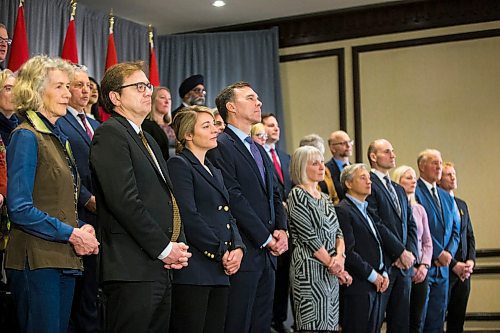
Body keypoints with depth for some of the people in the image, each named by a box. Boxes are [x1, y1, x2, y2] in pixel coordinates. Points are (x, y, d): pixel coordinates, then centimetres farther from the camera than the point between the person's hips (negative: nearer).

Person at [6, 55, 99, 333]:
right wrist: (72, 234, -14)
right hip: (36, 260, -8)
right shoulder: (26, 137, -10)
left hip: (64, 258, 8)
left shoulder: (58, 138, 16)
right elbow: (20, 209, -17)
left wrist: (82, 229, 3)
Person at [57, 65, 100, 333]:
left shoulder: (95, 125, 19)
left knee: (90, 283, 12)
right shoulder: (58, 123, -6)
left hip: (98, 214, 7)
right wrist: (88, 200, -17)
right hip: (77, 215, -7)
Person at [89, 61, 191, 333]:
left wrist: (177, 246, 6)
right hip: (133, 270, -9)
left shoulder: (148, 140, 22)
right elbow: (124, 200, -18)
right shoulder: (110, 134, -7)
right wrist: (164, 248, -13)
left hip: (161, 268, 9)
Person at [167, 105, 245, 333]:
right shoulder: (179, 165, -4)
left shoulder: (214, 171, 23)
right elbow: (189, 217, -13)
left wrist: (238, 247, 1)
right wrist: (221, 252, -12)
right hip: (193, 270, -8)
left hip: (220, 272, 8)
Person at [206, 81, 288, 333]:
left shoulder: (259, 149, 20)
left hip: (267, 255, 9)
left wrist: (281, 229, 2)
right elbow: (234, 198, -16)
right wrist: (266, 238, -13)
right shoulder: (220, 145, -9)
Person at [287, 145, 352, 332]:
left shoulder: (325, 198, 17)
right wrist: (334, 265, -11)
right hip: (310, 269, -8)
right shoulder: (297, 195, -8)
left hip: (331, 271, 8)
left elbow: (337, 232, 13)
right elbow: (309, 236, -14)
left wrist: (340, 256, -8)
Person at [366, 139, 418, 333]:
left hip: (404, 265, 8)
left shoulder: (399, 190, 21)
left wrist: (411, 253, -1)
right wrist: (399, 253, -13)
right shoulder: (369, 185, -7)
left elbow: (411, 225, 16)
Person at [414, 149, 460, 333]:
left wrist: (449, 253, -2)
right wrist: (439, 253, -13)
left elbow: (455, 230, 17)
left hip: (443, 267, 7)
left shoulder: (446, 197, 18)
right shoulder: (413, 192, -8)